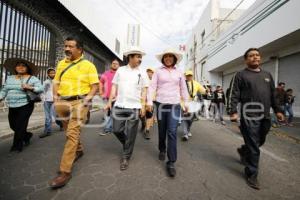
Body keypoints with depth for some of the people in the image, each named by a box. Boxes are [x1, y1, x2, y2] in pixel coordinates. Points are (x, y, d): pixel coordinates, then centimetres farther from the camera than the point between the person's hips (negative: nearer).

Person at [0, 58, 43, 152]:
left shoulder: (33, 78, -3)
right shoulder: (10, 78, 13)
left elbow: (41, 89, -10)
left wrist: (30, 88, -23)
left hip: (25, 106, -6)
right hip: (12, 107, 6)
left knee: (20, 126, -2)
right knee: (13, 126, 14)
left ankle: (17, 146, 14)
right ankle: (27, 135, 38)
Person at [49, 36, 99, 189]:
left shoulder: (88, 65, -3)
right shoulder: (61, 64, 14)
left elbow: (94, 86, -6)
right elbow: (56, 82, 18)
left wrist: (86, 101, -16)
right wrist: (55, 97, 3)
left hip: (79, 102, -6)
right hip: (63, 102, 6)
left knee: (72, 134, -10)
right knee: (70, 131, 18)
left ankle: (65, 172, -3)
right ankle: (78, 150, 43)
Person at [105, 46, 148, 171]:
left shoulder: (142, 73, 4)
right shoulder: (120, 70, 8)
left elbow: (144, 90, 3)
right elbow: (114, 87, 10)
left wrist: (143, 106, -5)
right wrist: (110, 102, 6)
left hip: (134, 107, -2)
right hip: (119, 106, 2)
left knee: (130, 134, 4)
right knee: (117, 130, 7)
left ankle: (126, 157, 22)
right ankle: (127, 145, 36)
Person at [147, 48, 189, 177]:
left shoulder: (179, 73, 10)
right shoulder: (158, 71, 4)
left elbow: (183, 89, 14)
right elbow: (152, 87, -2)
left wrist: (186, 103, 13)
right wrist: (149, 101, -11)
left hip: (175, 105, 0)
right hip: (161, 104, 0)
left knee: (172, 132, -8)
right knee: (162, 131, 12)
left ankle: (171, 162, 0)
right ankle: (162, 150, 38)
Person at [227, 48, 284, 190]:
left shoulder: (267, 75, 18)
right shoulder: (240, 75, -1)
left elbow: (273, 95, 22)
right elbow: (233, 95, -9)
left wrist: (277, 110, 17)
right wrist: (233, 112, -19)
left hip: (265, 117, 6)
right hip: (249, 117, -6)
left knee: (259, 142, 19)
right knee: (253, 148, -1)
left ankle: (243, 151, 47)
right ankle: (251, 175, 15)